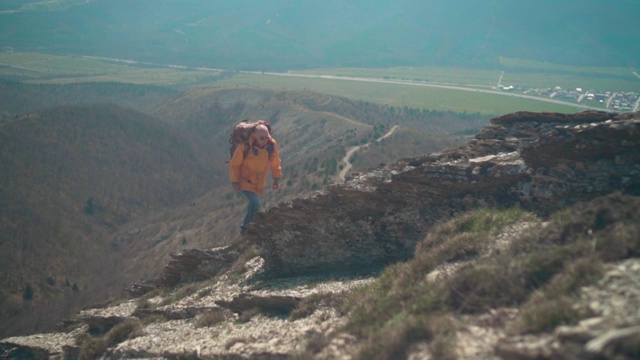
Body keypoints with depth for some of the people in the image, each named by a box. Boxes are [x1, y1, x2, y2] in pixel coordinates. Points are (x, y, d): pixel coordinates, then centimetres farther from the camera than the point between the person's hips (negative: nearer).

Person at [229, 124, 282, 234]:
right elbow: (234, 164, -15)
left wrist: (276, 178, 3)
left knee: (254, 203, 19)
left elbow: (275, 162, 2)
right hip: (246, 180, -5)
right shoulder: (245, 146, -29)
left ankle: (245, 227, 42)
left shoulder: (272, 145, -17)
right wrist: (235, 182, -13)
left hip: (259, 182, 5)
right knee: (255, 203, -20)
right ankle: (248, 228, 0)